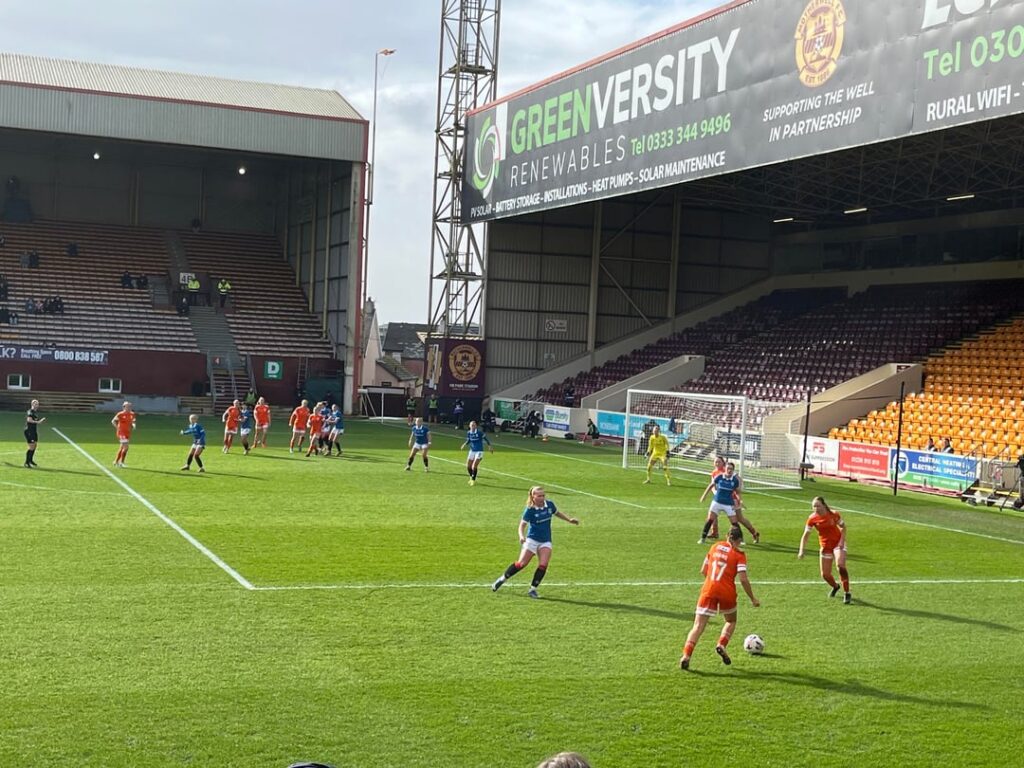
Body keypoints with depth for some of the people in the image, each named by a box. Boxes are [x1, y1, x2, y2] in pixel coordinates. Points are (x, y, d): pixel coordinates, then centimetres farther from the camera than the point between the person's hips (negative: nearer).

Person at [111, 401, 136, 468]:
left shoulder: (132, 415, 6)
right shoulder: (120, 414, -11)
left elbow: (133, 422, 20)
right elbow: (113, 421, -5)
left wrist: (133, 425, -1)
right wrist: (117, 427, -11)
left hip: (128, 433, 7)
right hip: (121, 433, -7)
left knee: (121, 447, 14)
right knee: (126, 447, -16)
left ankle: (116, 461, 27)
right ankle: (121, 462, -5)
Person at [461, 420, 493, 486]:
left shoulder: (480, 432, -16)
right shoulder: (469, 433, -3)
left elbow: (485, 439, -6)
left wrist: (490, 446, -10)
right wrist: (465, 444, -8)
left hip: (479, 451, -5)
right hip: (472, 451, 5)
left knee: (474, 466, -14)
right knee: (468, 466, 5)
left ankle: (473, 480, 4)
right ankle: (471, 478, 31)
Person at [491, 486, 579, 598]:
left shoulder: (549, 504, -2)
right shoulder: (530, 510, -15)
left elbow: (557, 513, 19)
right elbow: (523, 524, -15)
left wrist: (569, 519, 13)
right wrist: (521, 536, -33)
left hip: (545, 541, 4)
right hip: (532, 540, -4)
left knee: (543, 565, -13)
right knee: (521, 563, -6)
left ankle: (533, 589, 0)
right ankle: (502, 579, 14)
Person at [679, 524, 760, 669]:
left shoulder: (715, 546, 13)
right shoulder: (739, 554, 1)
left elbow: (703, 570, 17)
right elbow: (743, 579, -9)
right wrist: (753, 599, 0)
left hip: (708, 590, 2)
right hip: (727, 592, -2)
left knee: (698, 626, -2)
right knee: (731, 622, 25)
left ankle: (686, 655, -20)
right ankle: (722, 645, 0)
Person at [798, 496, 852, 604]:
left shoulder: (834, 514, -14)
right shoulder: (812, 519, -11)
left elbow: (843, 526, 2)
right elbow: (805, 535, -5)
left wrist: (842, 540, -12)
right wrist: (801, 550, -15)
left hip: (838, 543, -3)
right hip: (825, 547, 3)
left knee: (841, 566, -27)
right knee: (825, 574, 5)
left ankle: (847, 593, -12)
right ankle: (835, 587, 42)